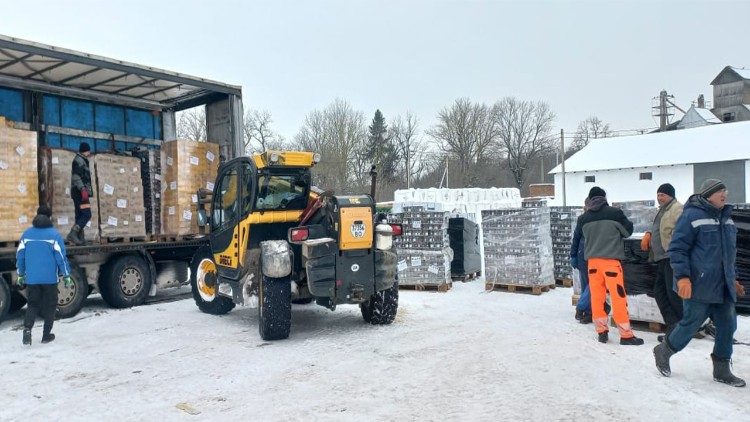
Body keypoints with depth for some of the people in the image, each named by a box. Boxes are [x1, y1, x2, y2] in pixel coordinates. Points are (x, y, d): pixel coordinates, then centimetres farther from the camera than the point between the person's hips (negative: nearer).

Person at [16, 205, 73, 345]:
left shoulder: (27, 234, 4)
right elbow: (61, 257, -8)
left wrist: (21, 275, 18)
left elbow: (20, 256, 6)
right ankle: (46, 335, 13)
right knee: (49, 306, 9)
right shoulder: (54, 234, -8)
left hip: (31, 279, 3)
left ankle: (27, 328, -6)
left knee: (32, 304, 16)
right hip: (49, 278, -3)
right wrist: (66, 276, -1)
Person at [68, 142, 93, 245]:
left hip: (79, 193, 10)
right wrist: (83, 189, -27)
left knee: (80, 216, 7)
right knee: (87, 214, -15)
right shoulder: (79, 160, -7)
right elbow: (76, 177, -19)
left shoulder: (81, 160, 23)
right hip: (80, 192, -10)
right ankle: (72, 234, -21)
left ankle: (80, 238, 7)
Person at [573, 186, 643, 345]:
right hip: (611, 259, -3)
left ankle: (601, 331, 13)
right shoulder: (614, 213, -6)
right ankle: (626, 335, 4)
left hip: (592, 260, 4)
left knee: (597, 297, 9)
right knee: (618, 297, 1)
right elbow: (628, 231, 7)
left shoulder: (584, 218, 3)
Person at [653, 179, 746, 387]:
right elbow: (677, 248, -14)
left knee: (727, 325, 8)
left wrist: (732, 279, 25)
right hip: (699, 285, -8)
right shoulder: (692, 216, -11)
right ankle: (663, 352, 21)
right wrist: (682, 276, -20)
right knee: (691, 323, 0)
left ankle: (722, 369, 20)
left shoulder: (726, 218, 15)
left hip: (723, 287, 8)